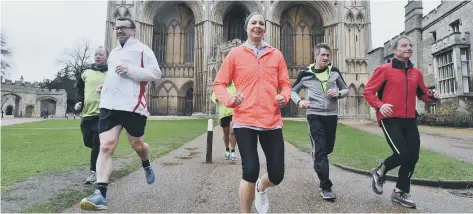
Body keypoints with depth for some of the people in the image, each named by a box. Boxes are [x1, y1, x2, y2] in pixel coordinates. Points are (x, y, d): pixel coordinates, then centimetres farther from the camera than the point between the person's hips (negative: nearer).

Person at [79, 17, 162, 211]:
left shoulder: (142, 49, 2)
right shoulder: (113, 53, 23)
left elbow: (156, 73, -9)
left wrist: (130, 70, -17)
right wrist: (104, 88, 20)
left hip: (133, 105, -5)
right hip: (109, 105, 5)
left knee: (137, 145, 10)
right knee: (106, 146, -8)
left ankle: (146, 165, 44)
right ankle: (100, 194, -10)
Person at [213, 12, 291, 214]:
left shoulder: (276, 55, 11)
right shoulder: (235, 54, 5)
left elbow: (285, 84, 15)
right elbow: (219, 84, 6)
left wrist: (284, 97, -7)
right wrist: (229, 99, -13)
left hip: (272, 121, 3)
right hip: (244, 120, -2)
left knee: (277, 175, 4)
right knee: (250, 171, -7)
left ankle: (261, 188, 42)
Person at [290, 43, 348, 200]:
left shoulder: (334, 72, 6)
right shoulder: (305, 74, -1)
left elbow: (346, 89, 16)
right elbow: (292, 90, 9)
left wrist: (338, 94, -7)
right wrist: (299, 101, -11)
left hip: (331, 115, 4)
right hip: (314, 115, -3)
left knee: (328, 149, 14)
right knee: (320, 150, -8)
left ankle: (317, 161, 48)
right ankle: (326, 187, -1)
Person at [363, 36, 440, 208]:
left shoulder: (416, 72, 13)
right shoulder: (384, 69, -3)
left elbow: (422, 94, 23)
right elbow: (368, 91, -5)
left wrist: (432, 96, 0)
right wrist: (380, 105, -22)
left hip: (410, 120, 6)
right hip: (390, 119, -6)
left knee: (413, 157, 7)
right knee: (402, 153, -16)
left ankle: (400, 192, 24)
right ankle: (379, 172, 15)